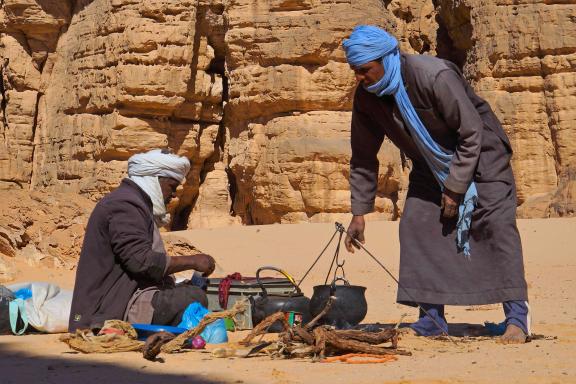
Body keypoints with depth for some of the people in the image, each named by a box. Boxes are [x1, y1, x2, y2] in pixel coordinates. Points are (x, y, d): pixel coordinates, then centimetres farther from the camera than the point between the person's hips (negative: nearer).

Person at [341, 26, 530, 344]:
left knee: (497, 222, -17)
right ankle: (432, 317, 1)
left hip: (480, 154, -6)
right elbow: (363, 157, -2)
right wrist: (359, 213, -4)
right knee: (415, 224, -6)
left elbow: (473, 134, -26)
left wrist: (455, 188, -23)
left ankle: (517, 316, -14)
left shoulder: (435, 77, -32)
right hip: (431, 164, 6)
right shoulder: (366, 97, -13)